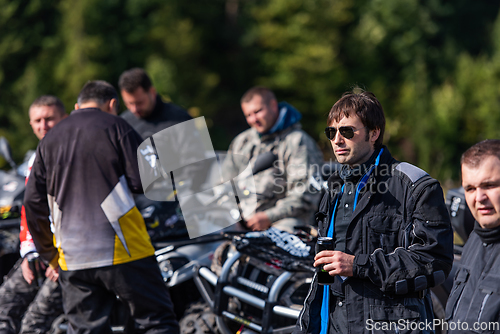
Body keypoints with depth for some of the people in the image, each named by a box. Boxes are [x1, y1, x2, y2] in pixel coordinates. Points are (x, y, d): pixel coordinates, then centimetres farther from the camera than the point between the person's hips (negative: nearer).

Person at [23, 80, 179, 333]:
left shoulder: (49, 141, 13)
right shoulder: (115, 128, -1)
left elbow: (33, 202, 13)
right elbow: (144, 182, -8)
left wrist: (48, 253, 22)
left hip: (72, 258, 5)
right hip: (120, 250, -4)